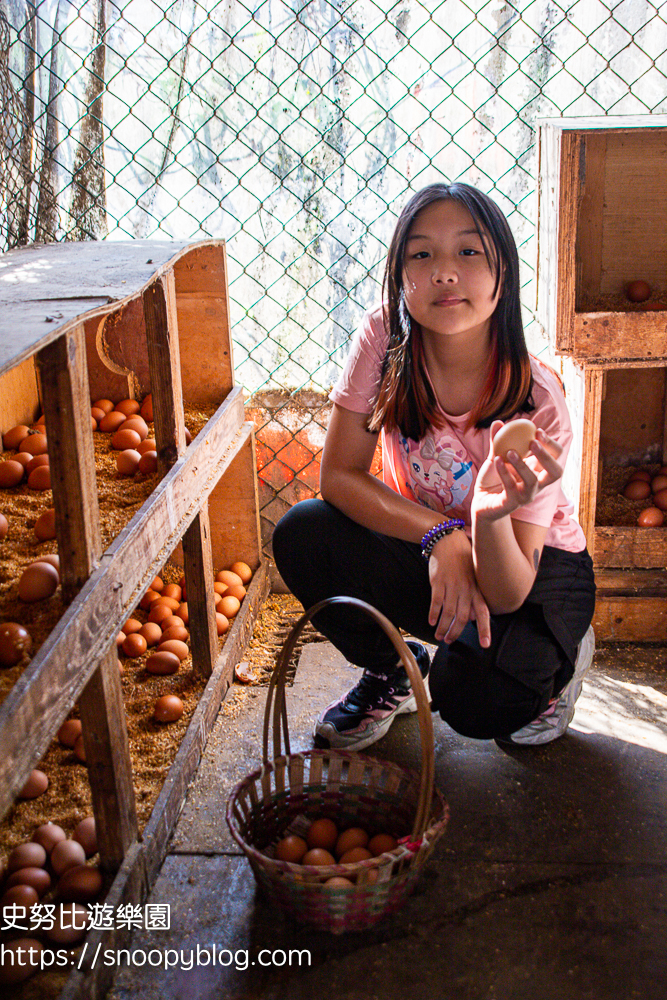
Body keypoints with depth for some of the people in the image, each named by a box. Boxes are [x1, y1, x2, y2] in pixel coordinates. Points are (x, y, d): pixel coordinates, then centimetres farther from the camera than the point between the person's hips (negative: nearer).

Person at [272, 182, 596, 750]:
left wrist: (492, 516, -48)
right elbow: (338, 474, -16)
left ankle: (559, 655, 8)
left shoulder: (537, 403, -27)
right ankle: (394, 673, 6)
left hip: (534, 571, -3)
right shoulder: (385, 336, -20)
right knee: (302, 534, -24)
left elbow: (508, 594, -27)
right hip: (425, 550, 3)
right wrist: (441, 534, -28)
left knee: (478, 704, -31)